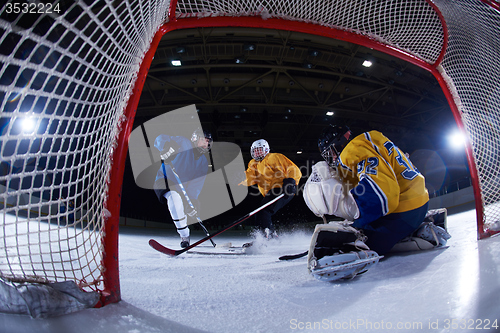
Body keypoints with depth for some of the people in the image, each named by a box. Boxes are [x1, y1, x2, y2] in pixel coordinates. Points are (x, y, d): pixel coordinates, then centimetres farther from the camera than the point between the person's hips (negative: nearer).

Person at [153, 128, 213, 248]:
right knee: (175, 197, -35)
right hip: (164, 180, -7)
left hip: (182, 187, 7)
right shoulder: (183, 143, -12)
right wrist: (166, 148, -44)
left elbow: (196, 185, -10)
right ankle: (184, 235, -25)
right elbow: (161, 139, -20)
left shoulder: (203, 162, 2)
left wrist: (191, 200, -27)